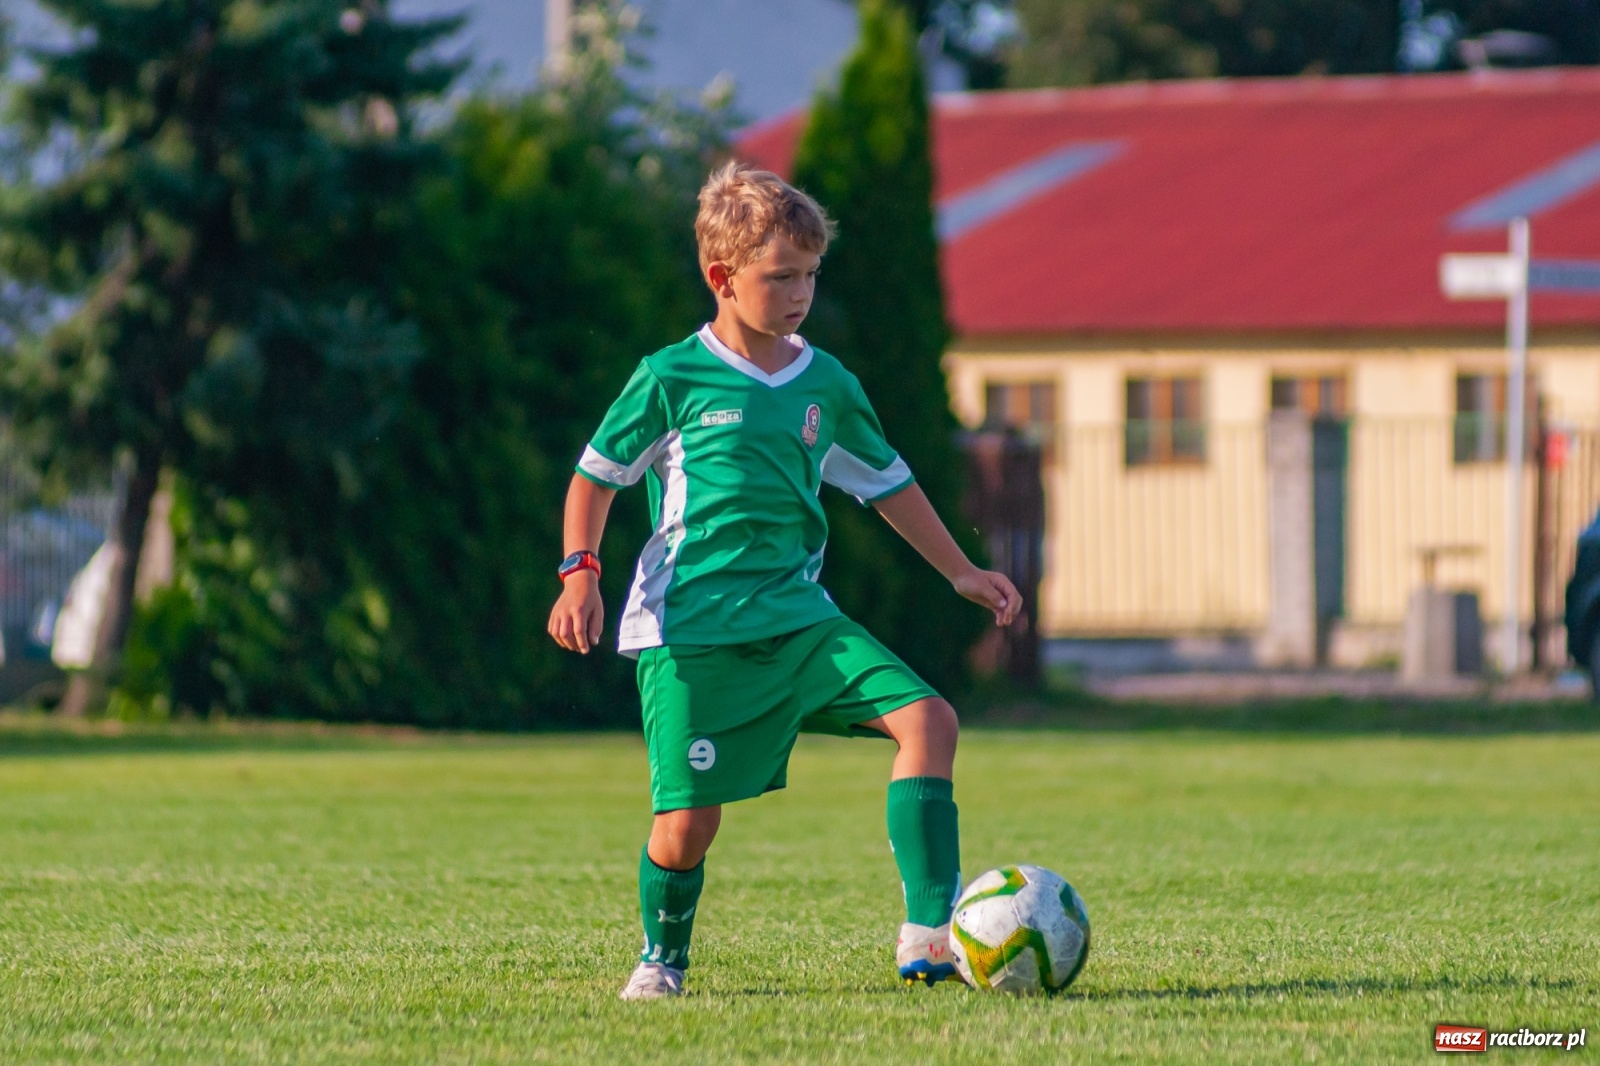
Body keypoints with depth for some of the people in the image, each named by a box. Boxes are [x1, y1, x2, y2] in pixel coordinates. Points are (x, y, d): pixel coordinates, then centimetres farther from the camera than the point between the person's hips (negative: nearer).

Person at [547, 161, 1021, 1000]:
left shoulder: (827, 387, 10)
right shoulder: (670, 380, -4)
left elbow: (888, 484, 24)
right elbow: (597, 475, 5)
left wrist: (961, 572, 26)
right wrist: (580, 575, -8)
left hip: (798, 617, 5)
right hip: (692, 631, -5)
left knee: (925, 718, -15)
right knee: (688, 819, -7)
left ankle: (928, 932, -18)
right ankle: (661, 959, 24)